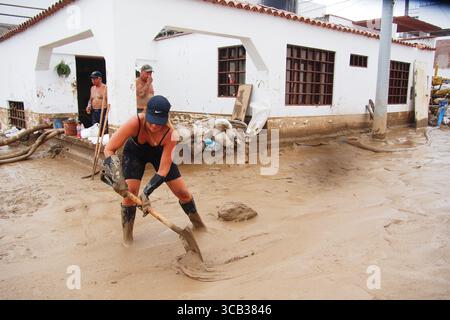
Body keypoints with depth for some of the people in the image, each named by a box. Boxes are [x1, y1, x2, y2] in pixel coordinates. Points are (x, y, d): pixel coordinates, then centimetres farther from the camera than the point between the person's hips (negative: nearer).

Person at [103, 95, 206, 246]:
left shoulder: (170, 134, -38)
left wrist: (146, 192, -41)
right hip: (134, 152, 0)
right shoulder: (135, 123, -40)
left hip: (159, 153, 1)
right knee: (130, 191, -17)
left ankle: (198, 224, 26)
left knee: (183, 192, -1)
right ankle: (127, 234, 7)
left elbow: (163, 170, -32)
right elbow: (109, 149, -34)